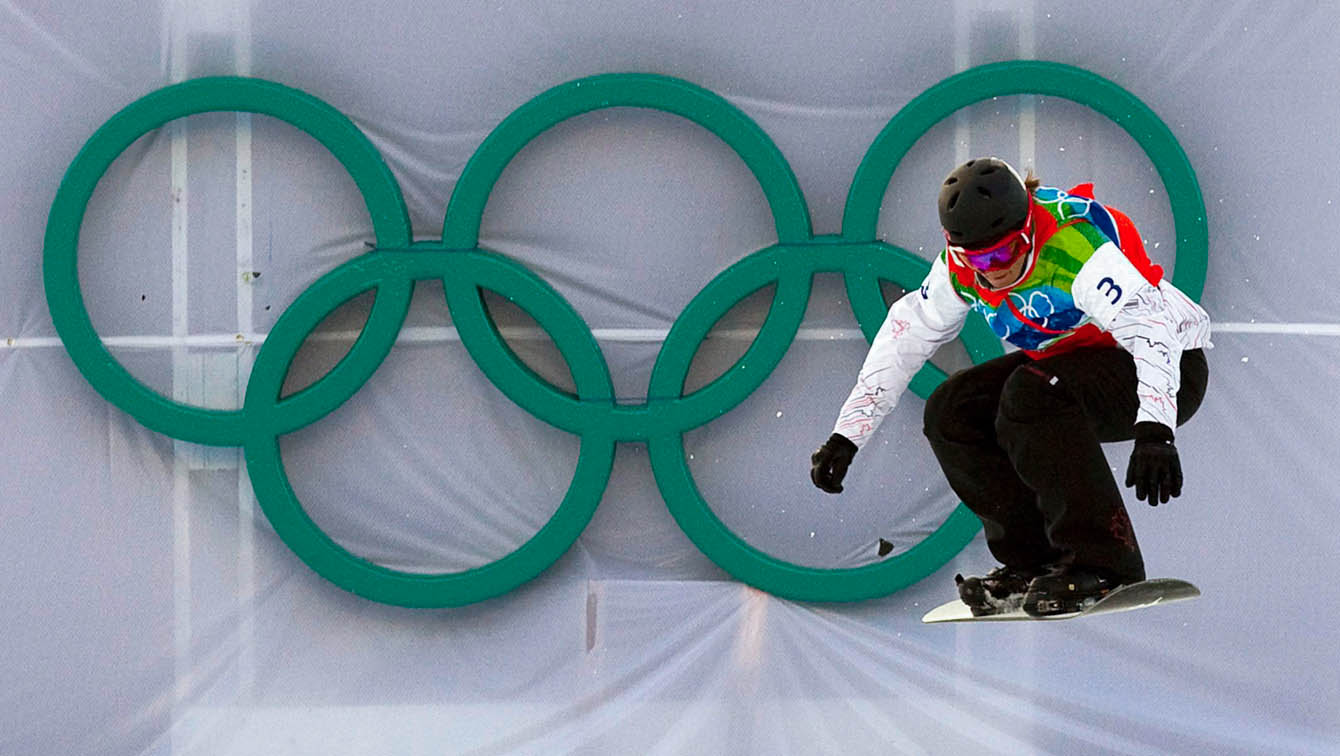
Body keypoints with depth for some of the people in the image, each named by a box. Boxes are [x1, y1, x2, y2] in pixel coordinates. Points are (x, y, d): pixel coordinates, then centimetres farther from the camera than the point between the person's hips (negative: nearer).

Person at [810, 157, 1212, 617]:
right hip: (1069, 360, 8)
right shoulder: (962, 264, -8)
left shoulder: (1073, 242, -31)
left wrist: (1154, 432, -55)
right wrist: (847, 435, 1)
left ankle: (1101, 561, -30)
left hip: (1169, 370, -8)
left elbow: (1149, 325, -41)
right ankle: (1035, 560, -1)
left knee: (1032, 393, -33)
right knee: (952, 414, -7)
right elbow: (906, 335, 5)